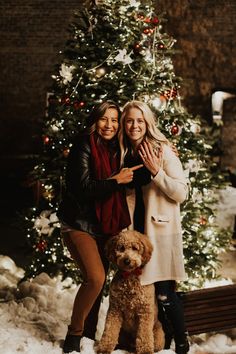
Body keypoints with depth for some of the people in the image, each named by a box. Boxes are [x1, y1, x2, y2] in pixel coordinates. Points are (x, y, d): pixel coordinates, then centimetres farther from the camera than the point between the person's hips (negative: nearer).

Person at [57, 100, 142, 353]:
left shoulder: (116, 149, 7)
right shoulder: (84, 147, -12)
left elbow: (129, 178, 14)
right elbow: (81, 187, -20)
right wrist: (115, 180, -20)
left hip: (105, 226, 7)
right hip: (79, 224, -7)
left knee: (98, 280, 10)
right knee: (95, 277, -21)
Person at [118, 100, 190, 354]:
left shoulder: (162, 150, -8)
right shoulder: (123, 154, 8)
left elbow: (181, 193, -13)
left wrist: (156, 171, -21)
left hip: (160, 230, -5)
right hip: (136, 230, 5)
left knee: (164, 293, -6)